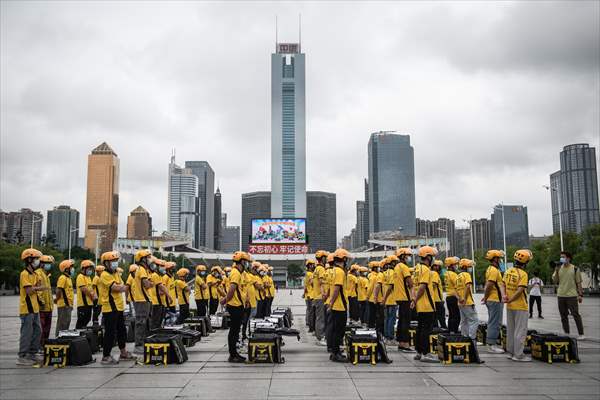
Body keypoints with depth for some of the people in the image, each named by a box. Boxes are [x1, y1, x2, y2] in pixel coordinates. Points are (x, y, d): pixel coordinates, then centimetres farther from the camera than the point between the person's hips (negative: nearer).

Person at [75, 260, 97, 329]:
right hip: (83, 303, -9)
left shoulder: (88, 277, 19)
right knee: (81, 321, -6)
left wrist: (94, 295, 2)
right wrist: (92, 296, -12)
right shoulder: (80, 277, -12)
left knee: (87, 319, 13)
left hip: (89, 302, 10)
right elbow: (84, 289, -19)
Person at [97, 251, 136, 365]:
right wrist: (121, 287, -1)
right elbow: (116, 288, -20)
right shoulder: (105, 275, -13)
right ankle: (106, 357, 1)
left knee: (122, 331, 17)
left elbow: (124, 288, 11)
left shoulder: (116, 274, 16)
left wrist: (118, 287, -8)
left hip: (119, 307, 9)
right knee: (110, 333, -6)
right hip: (110, 308, -9)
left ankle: (123, 353, 29)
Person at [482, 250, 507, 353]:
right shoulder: (494, 270, -16)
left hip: (492, 300, 10)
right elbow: (489, 285, -23)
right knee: (495, 323, -6)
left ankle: (492, 343, 22)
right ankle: (491, 346, -4)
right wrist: (486, 298, -13)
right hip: (495, 300, -10)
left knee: (492, 322, 15)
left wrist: (485, 297, 13)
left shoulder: (490, 269, 16)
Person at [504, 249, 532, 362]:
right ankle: (518, 355, 1)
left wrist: (505, 295, -9)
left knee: (510, 330, 16)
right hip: (520, 306, -7)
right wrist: (510, 300, -15)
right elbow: (520, 290, -22)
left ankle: (511, 352, 24)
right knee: (520, 330, -1)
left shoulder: (508, 271, 6)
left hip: (510, 306, 7)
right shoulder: (523, 274, -16)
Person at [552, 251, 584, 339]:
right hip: (561, 295, 4)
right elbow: (555, 281, 5)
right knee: (563, 315, 9)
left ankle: (581, 334, -1)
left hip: (572, 295, -4)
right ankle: (566, 333, 18)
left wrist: (580, 295, -4)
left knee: (576, 315, -6)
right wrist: (556, 271, -7)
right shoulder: (559, 269, 8)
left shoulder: (575, 269, -1)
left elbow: (578, 283, 0)